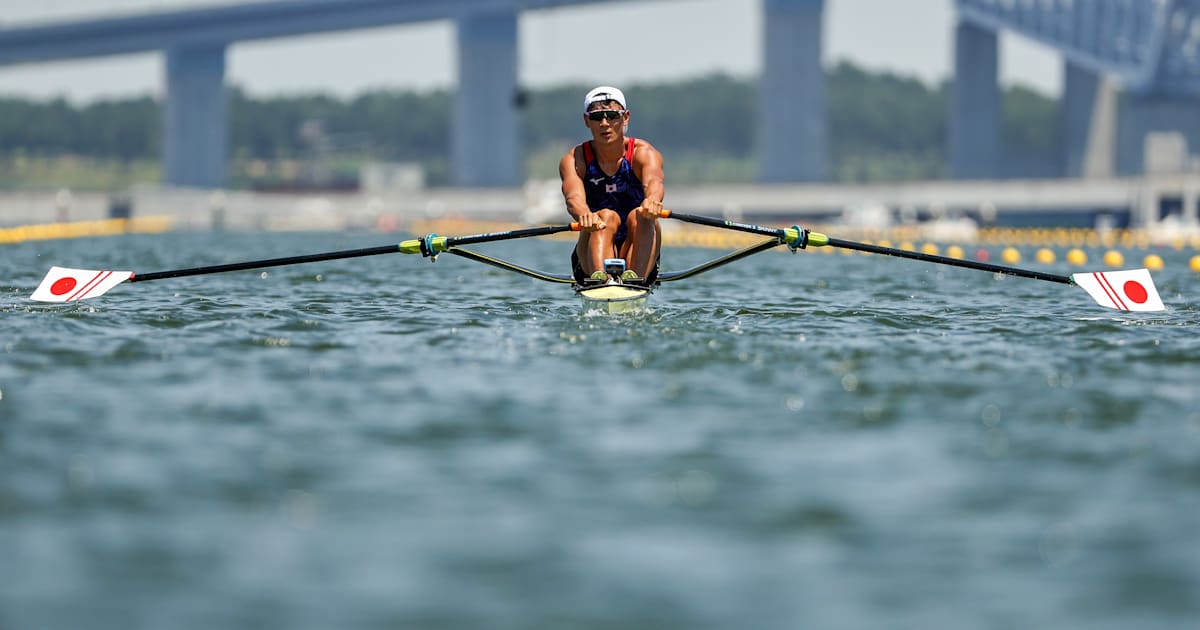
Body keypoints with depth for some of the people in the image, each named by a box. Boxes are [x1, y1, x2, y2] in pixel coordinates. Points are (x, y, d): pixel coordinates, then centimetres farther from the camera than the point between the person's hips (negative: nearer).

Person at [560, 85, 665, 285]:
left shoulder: (643, 153, -4)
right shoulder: (574, 160, -3)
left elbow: (653, 181, -28)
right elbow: (573, 196, -25)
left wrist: (652, 199, -55)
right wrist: (584, 215, -51)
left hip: (637, 255, 0)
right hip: (591, 258, 0)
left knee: (639, 217, -27)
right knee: (606, 217, -28)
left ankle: (636, 277, -51)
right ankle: (599, 277, -55)